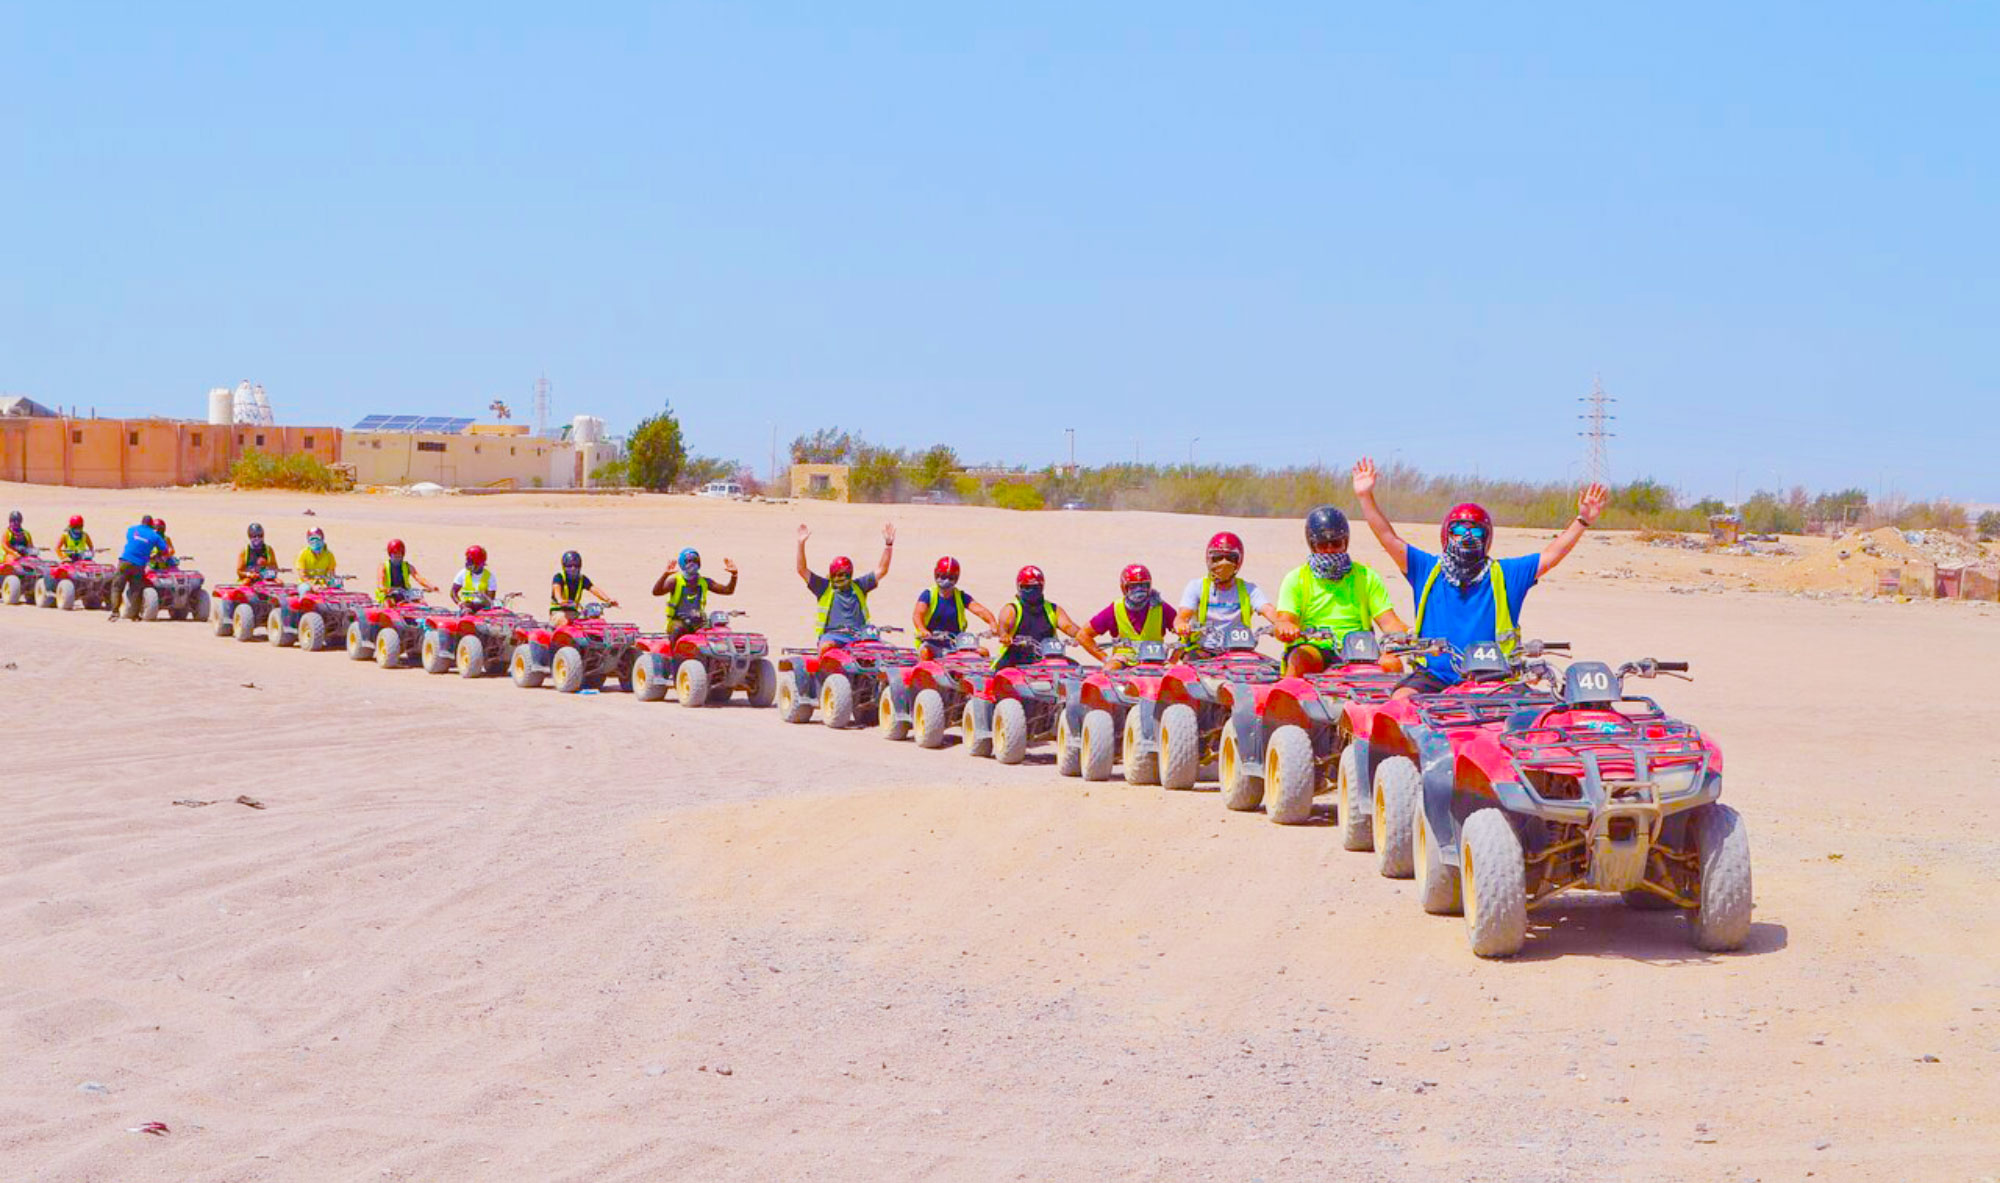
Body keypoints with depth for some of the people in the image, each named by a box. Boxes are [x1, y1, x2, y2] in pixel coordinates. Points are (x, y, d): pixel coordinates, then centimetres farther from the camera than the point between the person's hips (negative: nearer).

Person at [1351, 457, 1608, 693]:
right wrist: (1366, 497, -1)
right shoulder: (1428, 570, 11)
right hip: (1433, 676, 0)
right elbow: (1388, 537, 8)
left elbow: (1552, 554, 8)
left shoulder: (1505, 574, 9)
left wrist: (1583, 520, -1)